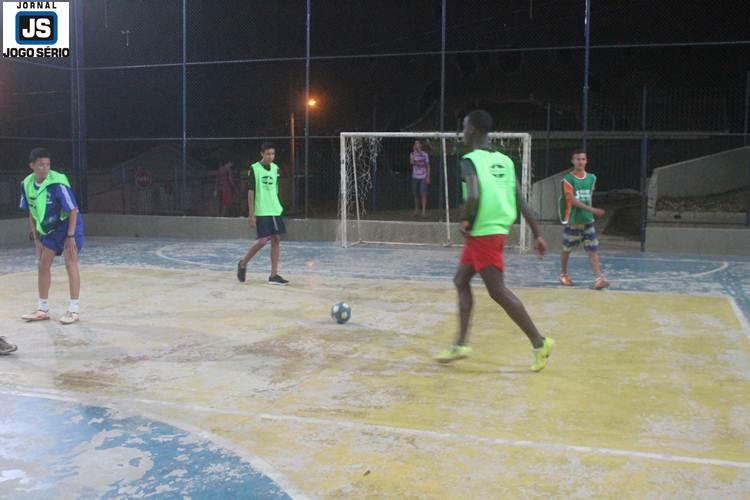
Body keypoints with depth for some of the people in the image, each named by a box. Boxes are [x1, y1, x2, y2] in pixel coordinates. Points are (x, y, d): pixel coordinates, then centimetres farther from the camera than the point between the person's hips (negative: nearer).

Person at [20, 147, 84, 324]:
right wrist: (36, 238, 6)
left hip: (69, 225, -6)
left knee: (70, 264, -8)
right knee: (43, 265, 7)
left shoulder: (58, 182, -24)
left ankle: (73, 310, -1)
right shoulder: (27, 184, -6)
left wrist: (70, 236, -20)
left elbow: (73, 210, -19)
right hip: (49, 229, 7)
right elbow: (32, 213, 6)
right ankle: (43, 309, 19)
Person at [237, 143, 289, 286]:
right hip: (261, 211, -6)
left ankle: (274, 275, 6)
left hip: (275, 210, 6)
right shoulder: (254, 169, -6)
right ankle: (243, 263, 16)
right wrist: (251, 214, -11)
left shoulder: (275, 168, 10)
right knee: (263, 240, -9)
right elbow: (250, 192, -8)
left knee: (276, 240, 2)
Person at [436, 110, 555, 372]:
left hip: (482, 233, -9)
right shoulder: (504, 161, 10)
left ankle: (540, 342, 2)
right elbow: (521, 203, 8)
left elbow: (474, 196, -30)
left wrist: (466, 221, -13)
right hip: (497, 230, 9)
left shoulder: (470, 160, -12)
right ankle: (460, 344, 20)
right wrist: (537, 235, 10)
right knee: (461, 280, 17)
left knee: (498, 291, -2)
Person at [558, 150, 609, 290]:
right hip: (572, 220, -4)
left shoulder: (592, 178, 6)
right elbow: (573, 200, -19)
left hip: (588, 220, 4)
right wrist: (592, 210, -26)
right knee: (567, 249, 11)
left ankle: (598, 279, -10)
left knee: (593, 250, -6)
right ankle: (563, 274, 32)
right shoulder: (568, 179, -11)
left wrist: (590, 213, 14)